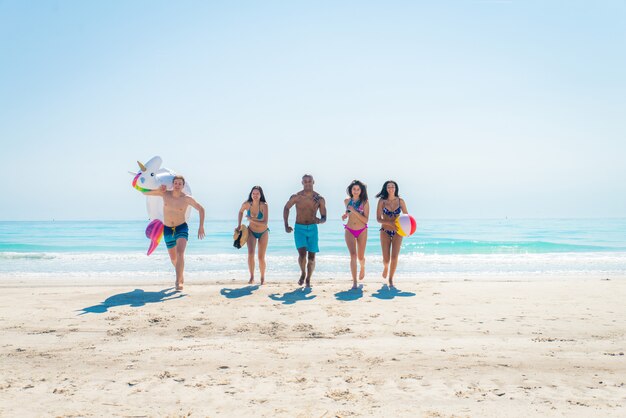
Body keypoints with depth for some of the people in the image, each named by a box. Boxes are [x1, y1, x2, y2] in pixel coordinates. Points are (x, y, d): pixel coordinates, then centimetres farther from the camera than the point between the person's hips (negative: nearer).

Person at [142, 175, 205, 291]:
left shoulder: (187, 199, -11)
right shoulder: (165, 193, -5)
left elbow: (201, 209, -1)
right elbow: (144, 192, 2)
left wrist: (201, 227, -6)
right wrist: (158, 189, -15)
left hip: (182, 228, -3)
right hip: (168, 230, 3)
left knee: (180, 252, -27)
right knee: (173, 258, 14)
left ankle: (178, 281, -28)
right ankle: (181, 275, 42)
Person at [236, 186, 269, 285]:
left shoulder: (264, 205, -25)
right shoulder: (246, 204, -16)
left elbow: (265, 223, -30)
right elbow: (241, 212, 8)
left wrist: (251, 219, -30)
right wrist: (239, 225, 4)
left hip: (263, 233, -2)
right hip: (251, 232, 2)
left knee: (261, 257, 2)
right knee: (250, 254, -16)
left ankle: (262, 278, 23)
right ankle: (251, 277, -3)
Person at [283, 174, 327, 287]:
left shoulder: (319, 199, -2)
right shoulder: (296, 197, -5)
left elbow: (324, 217, 3)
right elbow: (286, 208, 11)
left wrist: (320, 220, -22)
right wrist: (286, 225, 5)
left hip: (312, 229, 2)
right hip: (299, 228, -1)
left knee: (311, 257, 3)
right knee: (302, 254, -17)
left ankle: (308, 280, 21)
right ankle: (303, 273, 12)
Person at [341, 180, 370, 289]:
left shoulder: (364, 202, -5)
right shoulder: (346, 201, 5)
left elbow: (366, 220, -11)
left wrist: (355, 211, -21)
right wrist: (345, 215, 2)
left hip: (362, 231, -1)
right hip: (349, 231, 1)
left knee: (360, 256, 9)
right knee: (353, 255, -14)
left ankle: (362, 268, 46)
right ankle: (354, 282, -12)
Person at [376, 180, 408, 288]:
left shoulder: (400, 201, -1)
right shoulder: (382, 201, -5)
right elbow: (378, 219, -8)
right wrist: (390, 223, -23)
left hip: (397, 232, 1)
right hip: (385, 232, -1)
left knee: (394, 257, -6)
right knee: (386, 259, 0)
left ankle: (391, 279, 12)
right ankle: (385, 267, 37)